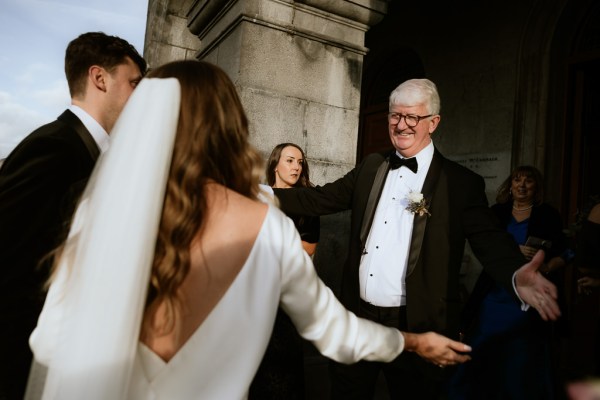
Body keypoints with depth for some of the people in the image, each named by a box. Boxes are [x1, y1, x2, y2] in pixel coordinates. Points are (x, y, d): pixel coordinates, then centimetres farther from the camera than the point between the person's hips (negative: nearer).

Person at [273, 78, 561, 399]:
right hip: (356, 319, 4)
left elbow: (490, 241, -13)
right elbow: (321, 199, 7)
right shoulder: (370, 167, 7)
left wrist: (517, 276, -35)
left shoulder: (461, 183, -6)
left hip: (416, 327, -3)